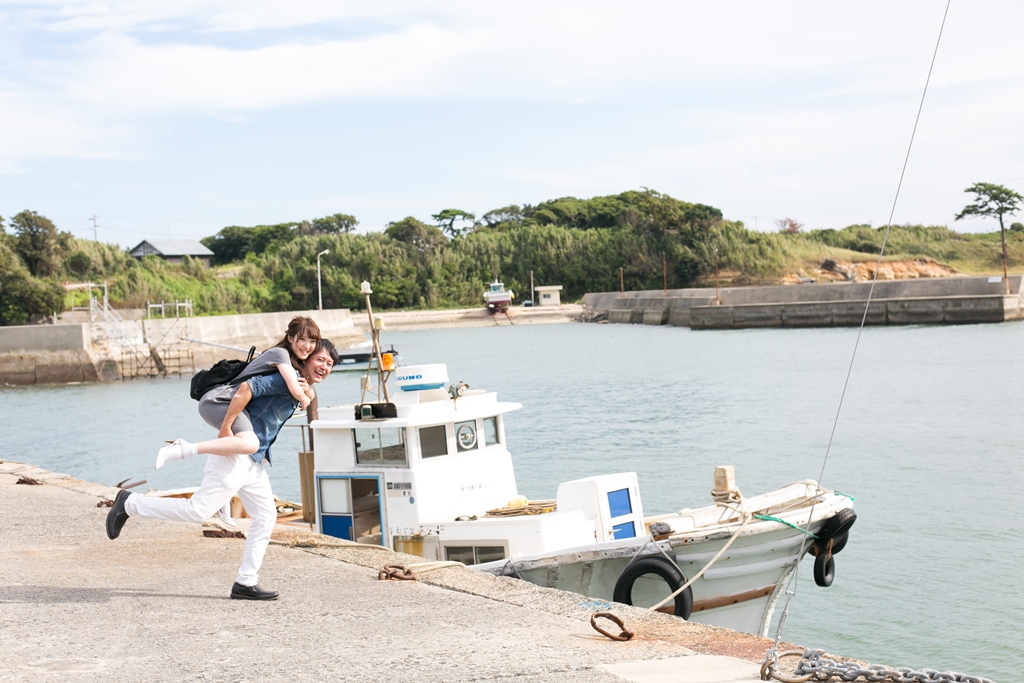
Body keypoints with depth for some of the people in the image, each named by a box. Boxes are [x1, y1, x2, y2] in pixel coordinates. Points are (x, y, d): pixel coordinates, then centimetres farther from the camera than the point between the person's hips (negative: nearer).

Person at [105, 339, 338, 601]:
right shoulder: (285, 379, -15)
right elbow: (247, 387, -26)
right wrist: (225, 428, -26)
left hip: (254, 462, 10)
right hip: (235, 454, -10)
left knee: (266, 516, 6)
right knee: (198, 510, -10)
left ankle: (245, 583, 10)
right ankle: (130, 503, 3)